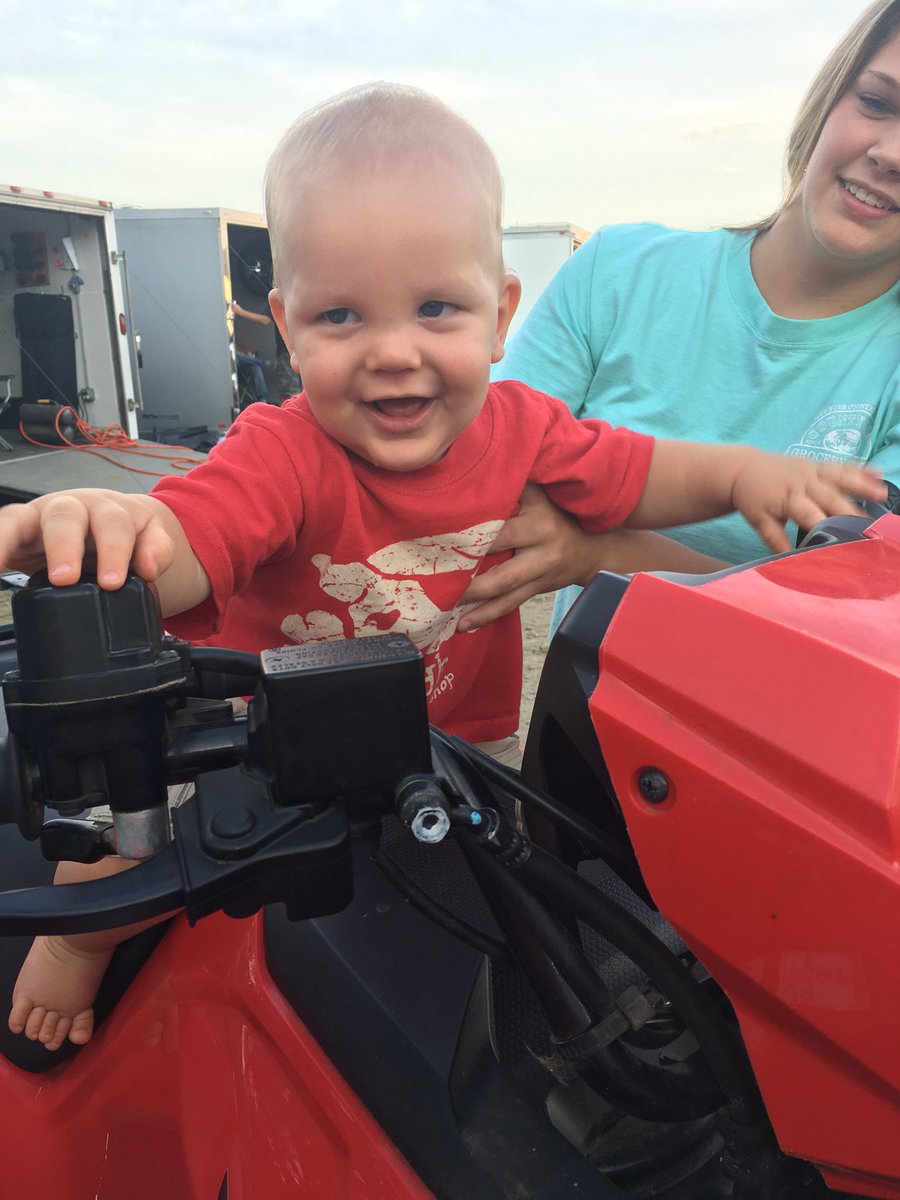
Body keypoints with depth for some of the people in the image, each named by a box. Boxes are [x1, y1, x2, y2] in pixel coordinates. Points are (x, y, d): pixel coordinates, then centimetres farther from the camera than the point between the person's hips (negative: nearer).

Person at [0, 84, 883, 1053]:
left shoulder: (516, 428, -12)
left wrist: (745, 473, -14)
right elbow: (177, 554, -43)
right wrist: (100, 530, -64)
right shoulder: (282, 457, -27)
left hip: (454, 738, 4)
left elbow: (636, 478, 2)